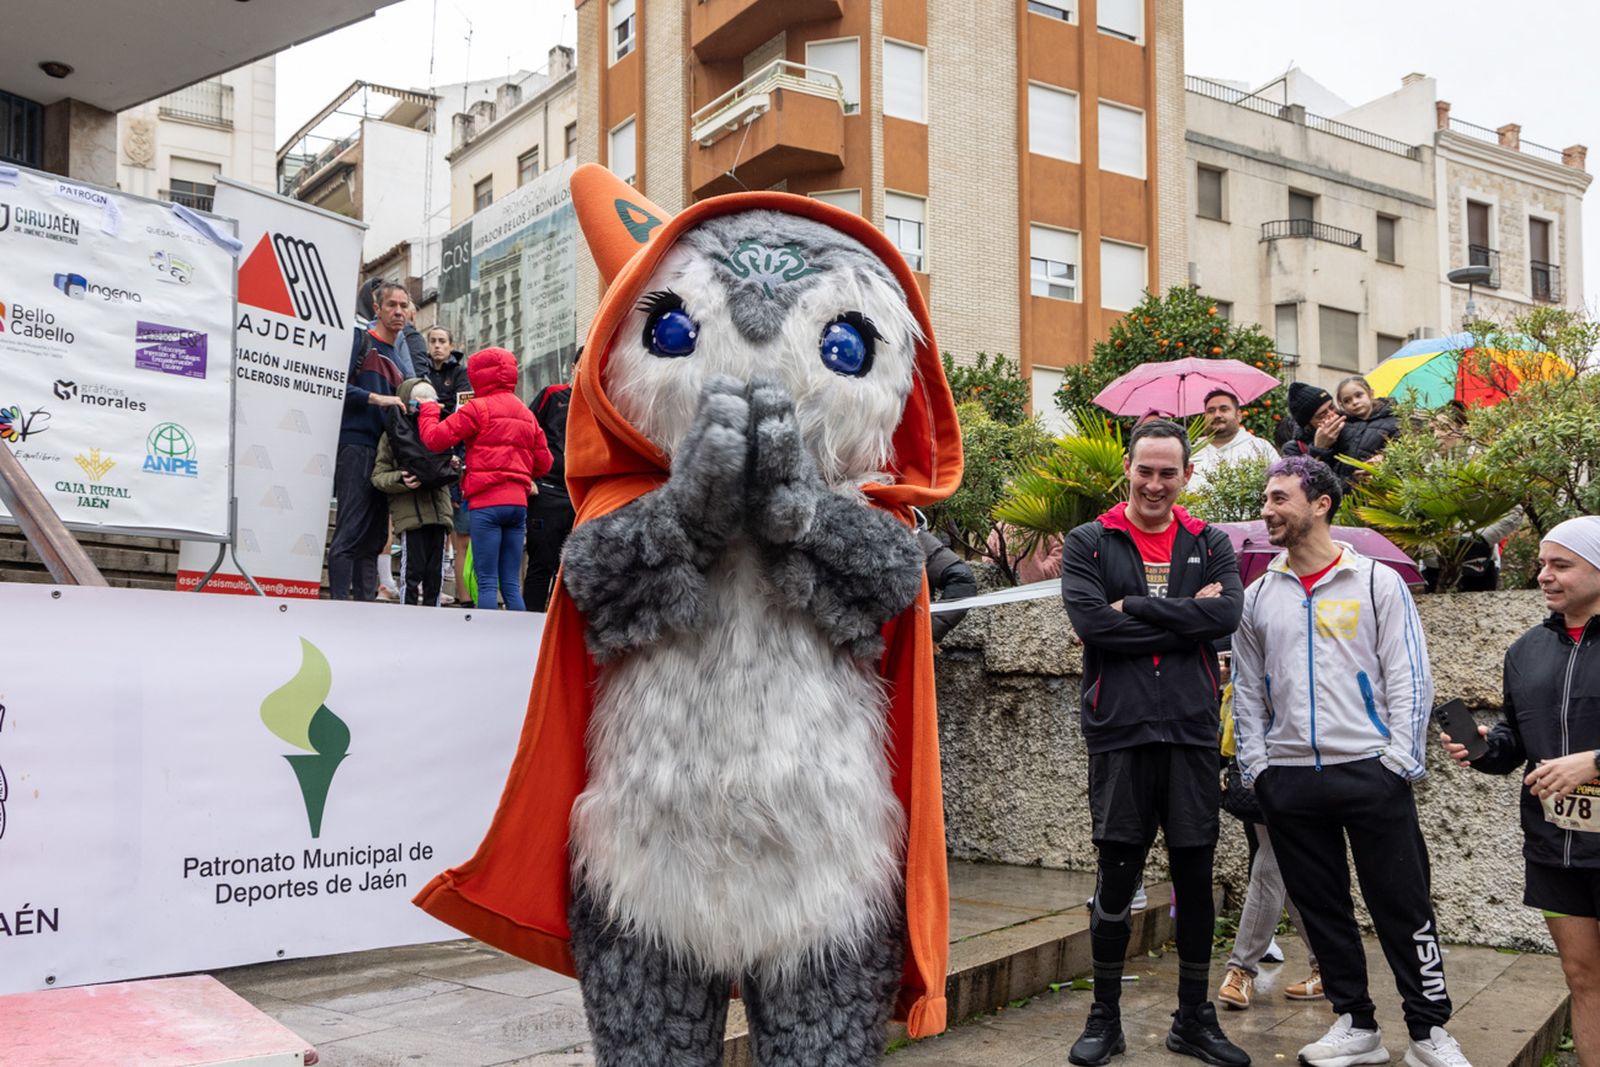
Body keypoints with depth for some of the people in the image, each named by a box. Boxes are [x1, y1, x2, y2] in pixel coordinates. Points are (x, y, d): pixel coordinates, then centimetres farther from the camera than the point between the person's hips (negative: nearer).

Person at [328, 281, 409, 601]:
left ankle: (365, 602, 10)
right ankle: (340, 602, -12)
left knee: (374, 536, 7)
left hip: (386, 454, 8)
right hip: (356, 446, -8)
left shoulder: (400, 359, 23)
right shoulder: (359, 340, 2)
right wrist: (376, 398, -16)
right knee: (350, 532, -12)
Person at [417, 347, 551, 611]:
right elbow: (543, 462, 16)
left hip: (487, 501, -6)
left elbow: (435, 438, -5)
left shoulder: (478, 408, -4)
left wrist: (428, 409, 13)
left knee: (487, 582, -5)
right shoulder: (526, 414, 16)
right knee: (511, 584, 8)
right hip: (518, 501, 6)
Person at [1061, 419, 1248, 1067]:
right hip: (1119, 729, -2)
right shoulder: (1089, 543, 3)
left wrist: (1135, 608, -12)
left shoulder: (1210, 545, 10)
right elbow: (1089, 622, -13)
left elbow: (1227, 615, -9)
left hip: (1192, 730, 2)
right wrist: (1184, 617, -10)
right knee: (1116, 877, 4)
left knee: (1195, 877, 9)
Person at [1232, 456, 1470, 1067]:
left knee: (1403, 905, 1)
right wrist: (1255, 768, 5)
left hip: (1370, 771, -3)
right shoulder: (1259, 597, 10)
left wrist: (1399, 760, -9)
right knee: (1321, 907, 10)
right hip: (1289, 780, 4)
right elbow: (1248, 691, 13)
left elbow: (1409, 679, -2)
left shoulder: (1378, 583, 1)